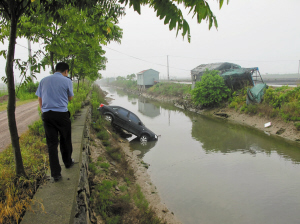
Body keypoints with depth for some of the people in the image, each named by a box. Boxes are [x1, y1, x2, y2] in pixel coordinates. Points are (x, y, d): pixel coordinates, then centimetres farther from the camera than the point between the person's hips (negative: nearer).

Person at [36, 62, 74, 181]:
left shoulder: (43, 80, 9)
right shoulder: (67, 81, -1)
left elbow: (40, 100, 12)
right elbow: (70, 98, 12)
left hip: (47, 114, 3)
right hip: (62, 114, -2)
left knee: (52, 144, 4)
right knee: (65, 141, 17)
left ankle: (55, 173, 4)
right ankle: (68, 162, 36)